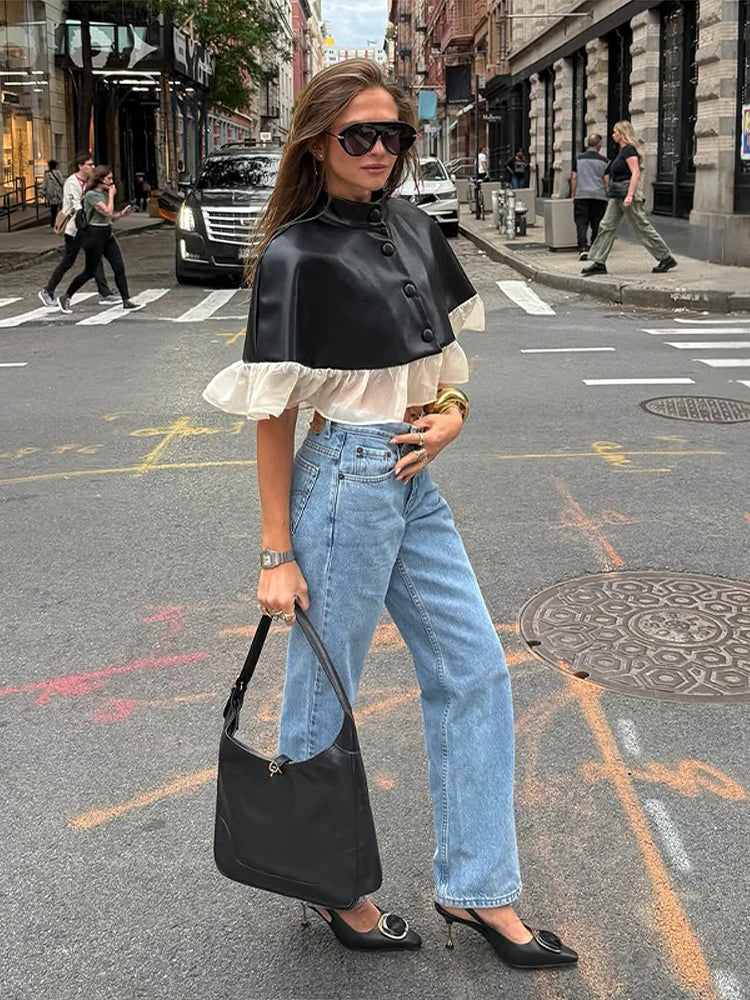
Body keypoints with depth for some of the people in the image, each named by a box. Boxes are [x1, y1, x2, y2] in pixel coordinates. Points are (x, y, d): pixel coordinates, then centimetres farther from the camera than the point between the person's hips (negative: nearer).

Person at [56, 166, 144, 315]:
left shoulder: (105, 193, 12)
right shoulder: (91, 195, -15)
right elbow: (107, 212, -23)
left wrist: (122, 213, 0)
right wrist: (112, 195, -11)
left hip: (107, 234, 8)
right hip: (94, 235, -8)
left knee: (119, 267, 0)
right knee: (89, 272, 1)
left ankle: (127, 301, 2)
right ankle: (65, 298, 15)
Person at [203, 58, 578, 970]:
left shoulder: (414, 229, 9)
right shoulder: (295, 256, -11)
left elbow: (448, 343, 21)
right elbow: (272, 412, -11)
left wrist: (451, 411, -2)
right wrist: (276, 553, -12)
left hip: (416, 480, 8)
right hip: (344, 477, -8)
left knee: (474, 670, 9)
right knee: (325, 691, 7)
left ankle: (477, 889, 23)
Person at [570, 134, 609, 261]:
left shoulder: (579, 158, 3)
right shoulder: (603, 160, 2)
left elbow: (574, 177, 2)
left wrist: (573, 194, 8)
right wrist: (607, 196, 11)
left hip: (582, 195, 0)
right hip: (599, 195, 0)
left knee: (581, 223, -1)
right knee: (597, 225, 7)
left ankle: (583, 248, -17)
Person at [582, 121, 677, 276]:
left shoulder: (629, 150, -12)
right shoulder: (622, 150, 16)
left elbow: (635, 173, -20)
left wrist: (630, 195, -27)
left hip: (627, 192, -10)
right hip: (617, 196, 10)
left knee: (642, 226, -4)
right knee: (607, 226, 4)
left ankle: (666, 258, 4)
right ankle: (598, 263, 4)